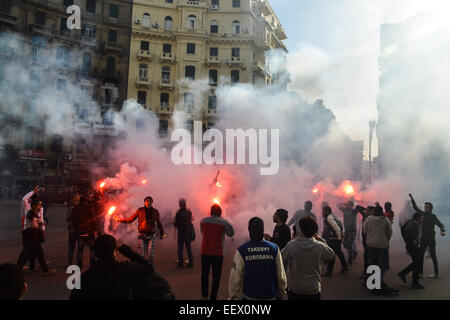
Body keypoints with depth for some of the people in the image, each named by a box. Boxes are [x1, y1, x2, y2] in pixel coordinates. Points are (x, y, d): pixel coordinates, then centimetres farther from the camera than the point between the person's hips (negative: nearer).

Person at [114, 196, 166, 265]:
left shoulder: (155, 212, 5)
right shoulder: (140, 210, 2)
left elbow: (159, 224, 16)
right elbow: (130, 219, 4)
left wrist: (162, 234, 15)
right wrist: (119, 219, -4)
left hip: (151, 236, 1)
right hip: (142, 235, 0)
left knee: (151, 255, -4)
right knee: (143, 254, 0)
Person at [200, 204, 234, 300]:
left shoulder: (203, 221, 0)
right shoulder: (224, 222, -11)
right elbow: (231, 234, 4)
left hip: (205, 252, 3)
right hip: (217, 253, -3)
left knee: (205, 274, 19)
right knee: (216, 277, 8)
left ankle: (204, 296, 27)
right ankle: (213, 297, 10)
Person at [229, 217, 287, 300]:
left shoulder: (241, 251, -13)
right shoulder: (274, 249, -9)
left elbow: (235, 277, -9)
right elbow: (281, 275, -2)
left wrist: (232, 295, 6)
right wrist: (281, 293, 15)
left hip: (249, 296, -1)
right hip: (270, 296, 1)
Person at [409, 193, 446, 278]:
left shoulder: (433, 217, -9)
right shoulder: (423, 214, 4)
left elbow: (441, 225, -16)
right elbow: (415, 208, 13)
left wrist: (443, 231, -37)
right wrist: (412, 199, 9)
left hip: (431, 239, -5)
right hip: (423, 238, 5)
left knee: (433, 256, 0)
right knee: (420, 255, 6)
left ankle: (436, 273, 8)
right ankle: (420, 271, 15)